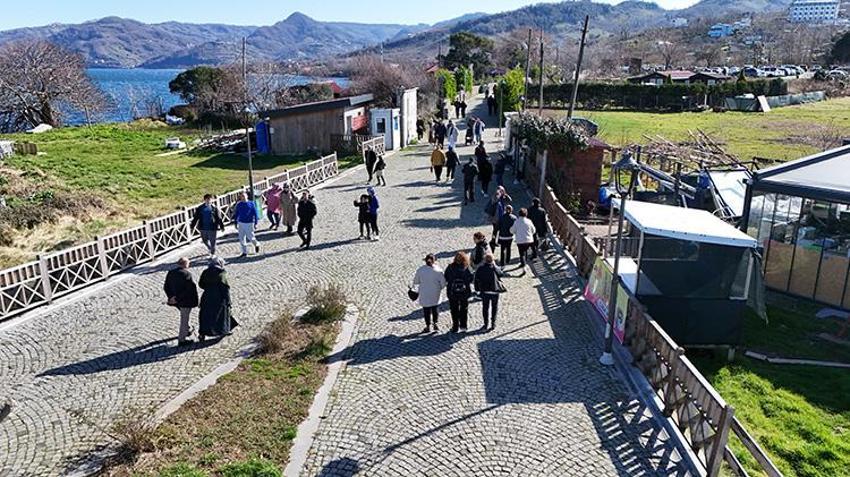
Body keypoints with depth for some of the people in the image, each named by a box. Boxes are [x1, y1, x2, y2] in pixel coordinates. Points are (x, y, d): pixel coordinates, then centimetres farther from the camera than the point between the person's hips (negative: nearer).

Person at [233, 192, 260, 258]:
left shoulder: (251, 203, -5)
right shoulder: (239, 204, 3)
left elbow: (255, 214, -2)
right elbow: (236, 214, 10)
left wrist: (255, 223, -5)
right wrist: (236, 223, 8)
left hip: (249, 223, -3)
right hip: (241, 223, 3)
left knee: (250, 237, 0)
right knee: (241, 239, 5)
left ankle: (256, 245, 31)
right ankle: (244, 252, 17)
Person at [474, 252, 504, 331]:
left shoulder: (480, 269, -8)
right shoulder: (495, 268, -11)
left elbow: (476, 279, -4)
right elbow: (500, 274, 9)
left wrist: (477, 289, 7)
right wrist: (494, 265, 7)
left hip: (484, 291, 1)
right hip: (495, 290, -1)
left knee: (485, 307, 13)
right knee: (494, 307, 14)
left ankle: (486, 324, 13)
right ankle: (493, 323, 11)